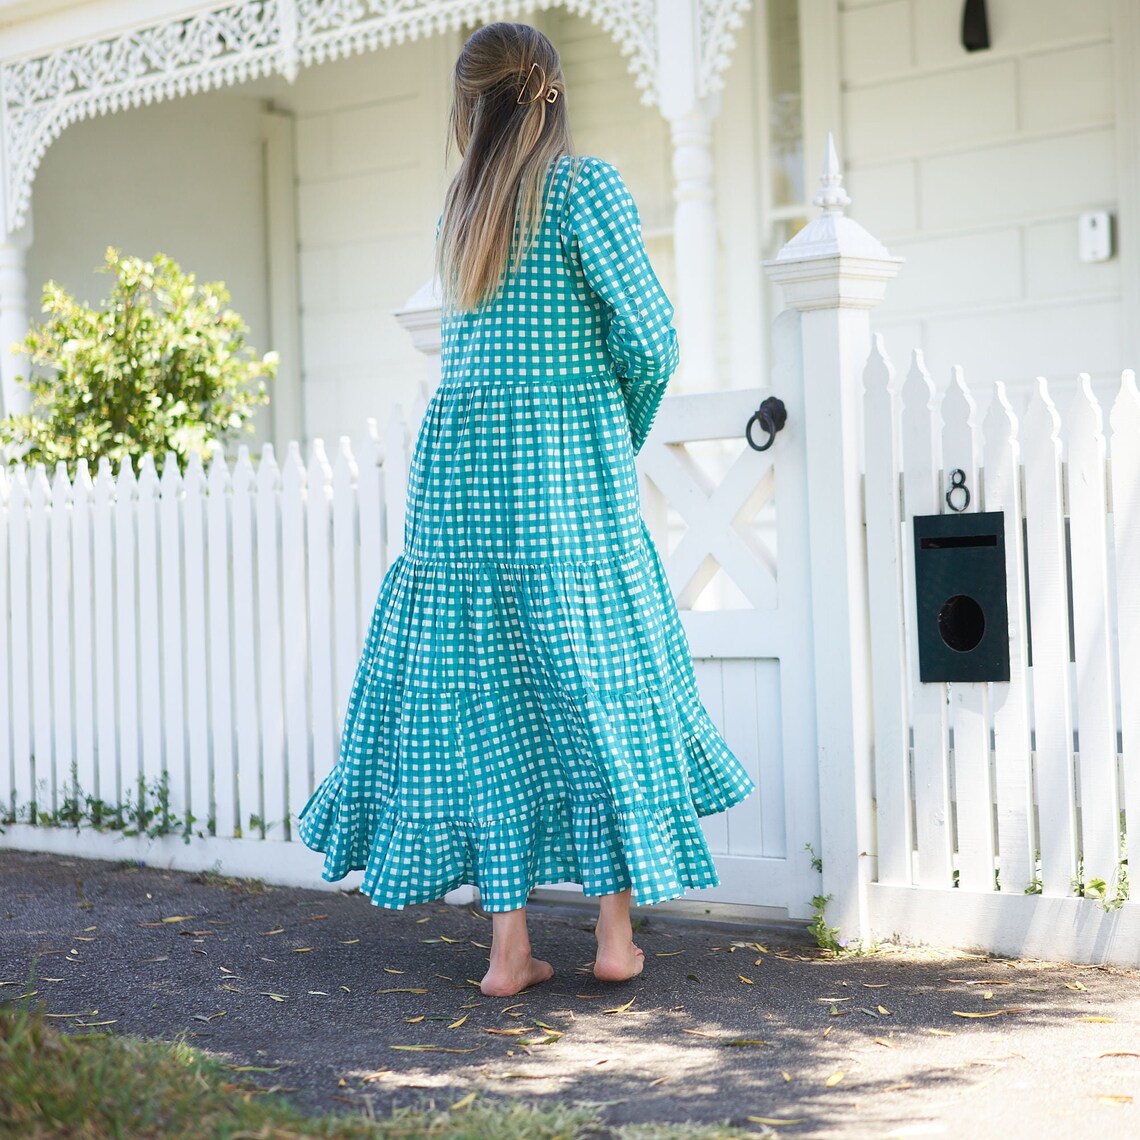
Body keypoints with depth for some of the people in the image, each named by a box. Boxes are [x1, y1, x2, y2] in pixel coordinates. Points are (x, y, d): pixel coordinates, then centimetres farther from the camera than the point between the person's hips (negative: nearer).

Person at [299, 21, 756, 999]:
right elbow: (647, 335, -10)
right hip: (569, 466, -4)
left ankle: (509, 945, 6)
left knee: (487, 698, 5)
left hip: (460, 459, 4)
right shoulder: (584, 186, -4)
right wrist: (629, 432, 7)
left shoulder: (462, 206, 13)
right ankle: (616, 933, 9)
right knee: (598, 684, 5)